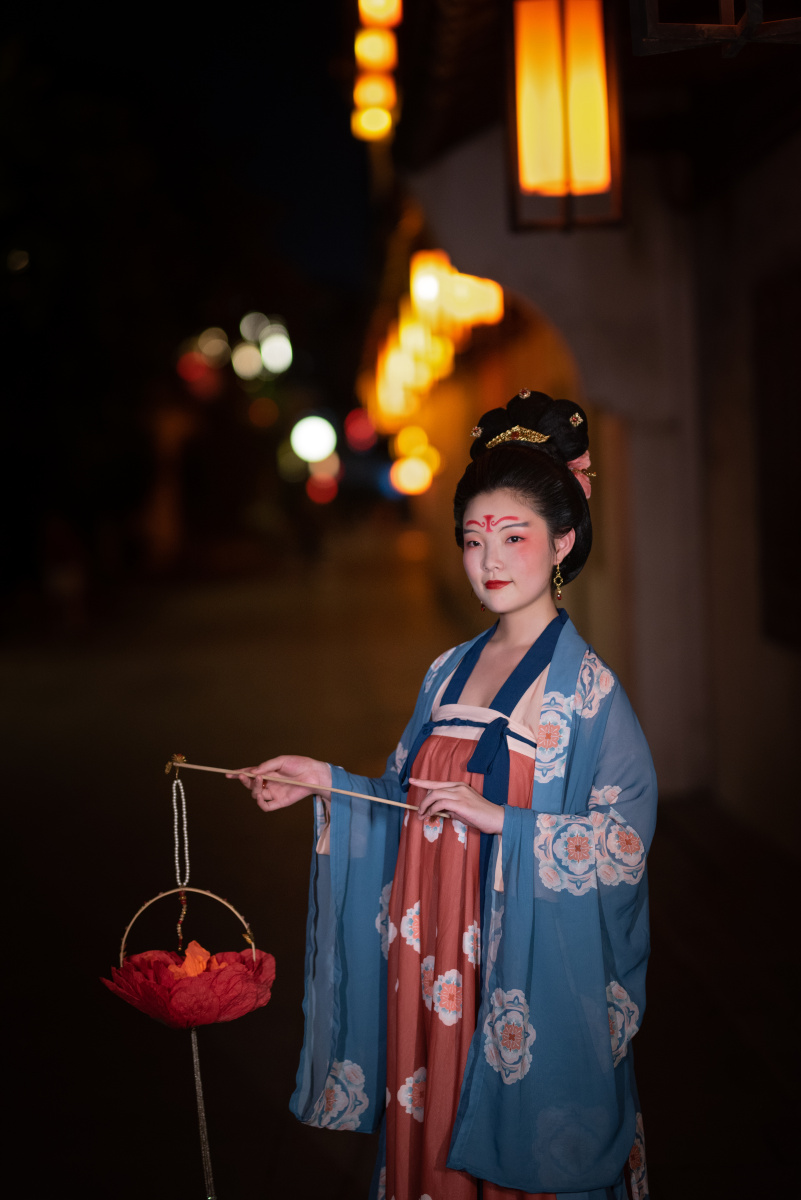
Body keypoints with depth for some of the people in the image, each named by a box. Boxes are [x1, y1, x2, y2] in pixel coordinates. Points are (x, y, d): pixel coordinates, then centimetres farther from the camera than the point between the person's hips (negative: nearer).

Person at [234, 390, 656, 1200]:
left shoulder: (587, 687, -10)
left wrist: (500, 822, -21)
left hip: (526, 973, -5)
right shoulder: (450, 672, 9)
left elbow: (626, 836, -15)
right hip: (431, 961, 5)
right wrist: (328, 786, 3)